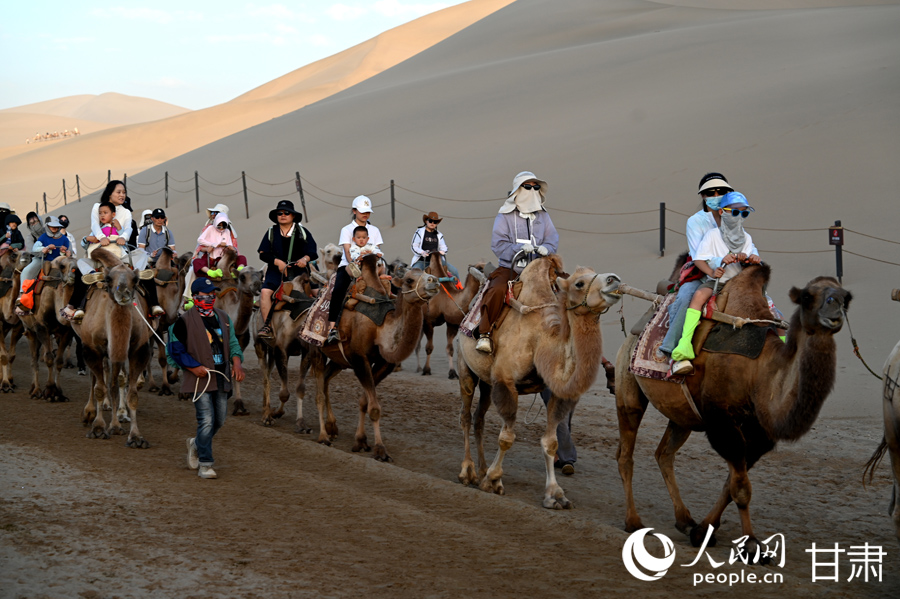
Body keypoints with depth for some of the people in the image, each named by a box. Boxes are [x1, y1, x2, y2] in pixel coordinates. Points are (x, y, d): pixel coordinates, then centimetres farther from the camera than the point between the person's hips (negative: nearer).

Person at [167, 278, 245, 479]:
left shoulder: (223, 317, 13)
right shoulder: (185, 321, -6)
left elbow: (232, 342, 18)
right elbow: (175, 349, -5)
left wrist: (237, 362, 0)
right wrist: (194, 367, -15)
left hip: (221, 377, 6)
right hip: (201, 378, -6)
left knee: (219, 420, 11)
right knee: (207, 421, -10)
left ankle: (196, 443, 38)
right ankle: (205, 464, -1)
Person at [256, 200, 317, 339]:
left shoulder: (302, 232, 10)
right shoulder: (271, 232, 12)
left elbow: (312, 252, 6)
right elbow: (263, 254, 6)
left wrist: (305, 259, -17)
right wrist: (278, 262, -10)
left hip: (299, 270, 0)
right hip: (277, 270, 0)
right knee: (265, 291, -24)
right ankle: (266, 326, -21)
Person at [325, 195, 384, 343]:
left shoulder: (374, 230, 18)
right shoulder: (347, 230, 7)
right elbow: (348, 252, -6)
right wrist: (354, 266, -25)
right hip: (347, 265, -3)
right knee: (338, 290, -30)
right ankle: (332, 328, -35)